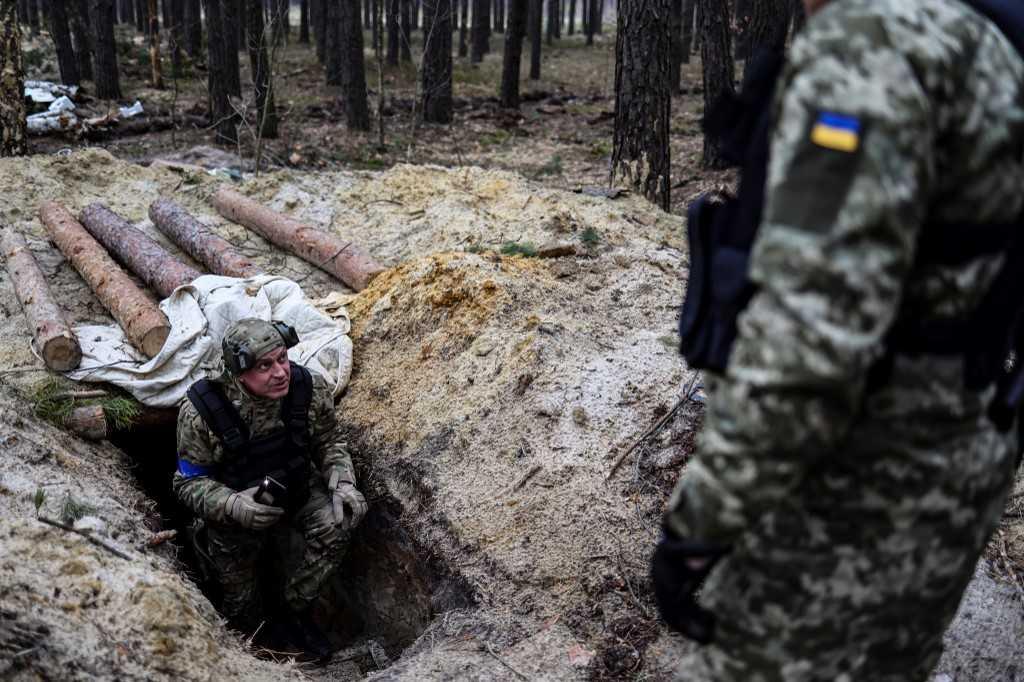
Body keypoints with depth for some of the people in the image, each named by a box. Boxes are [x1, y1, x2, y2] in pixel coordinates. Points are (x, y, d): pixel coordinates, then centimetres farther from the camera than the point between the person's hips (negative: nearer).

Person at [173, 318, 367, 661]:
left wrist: (343, 484, -24)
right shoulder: (202, 412, -31)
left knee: (336, 524, -26)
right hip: (234, 511, -2)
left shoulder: (309, 388, -23)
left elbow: (328, 442, -6)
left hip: (296, 488, 2)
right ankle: (261, 625, 49)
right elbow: (189, 483, -20)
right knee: (242, 599, 11)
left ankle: (292, 607, -3)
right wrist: (235, 505, -39)